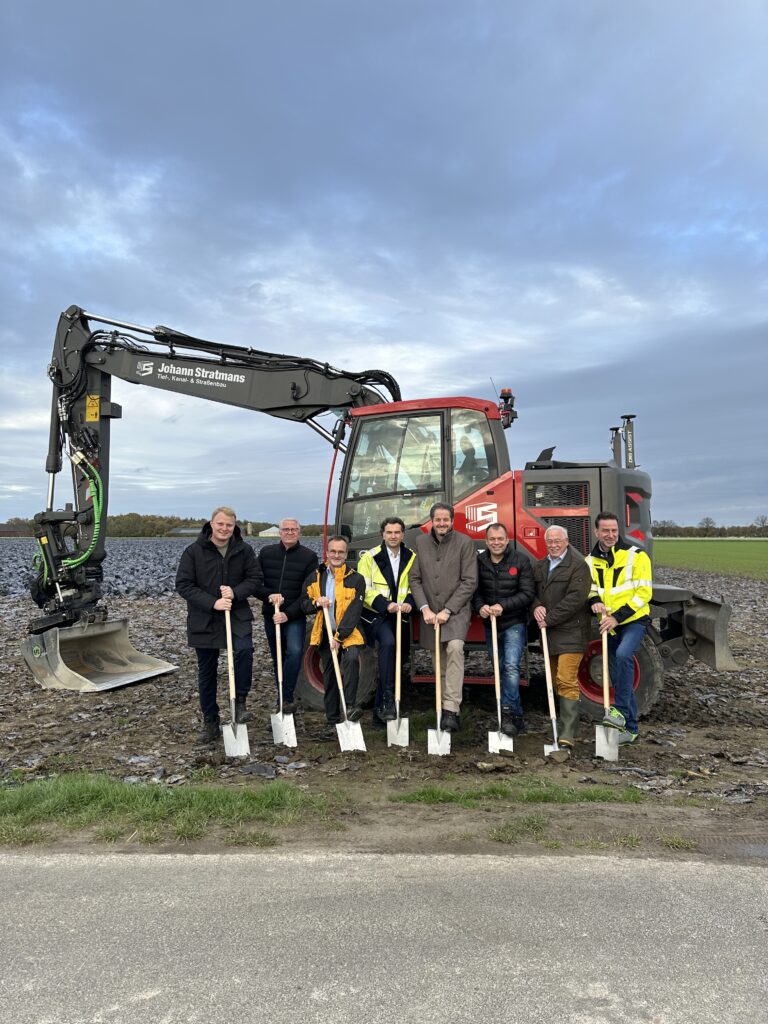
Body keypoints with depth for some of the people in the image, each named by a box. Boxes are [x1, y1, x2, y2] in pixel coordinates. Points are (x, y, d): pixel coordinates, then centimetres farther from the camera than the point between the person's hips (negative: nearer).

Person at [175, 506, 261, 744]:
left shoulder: (244, 550, 0)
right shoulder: (193, 551, -6)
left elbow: (255, 579, 2)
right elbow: (183, 585, -9)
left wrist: (235, 592, -18)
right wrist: (212, 603, -19)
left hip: (237, 617, 0)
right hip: (204, 621, 0)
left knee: (244, 650, -27)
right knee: (206, 674, 9)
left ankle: (239, 702, -7)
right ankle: (210, 724, 25)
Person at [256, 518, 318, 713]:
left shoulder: (309, 556, -5)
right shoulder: (266, 553, 4)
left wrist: (288, 614, -18)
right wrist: (269, 595, -17)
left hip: (295, 616, -3)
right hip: (271, 615, 4)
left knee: (295, 651, -23)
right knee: (277, 659, 12)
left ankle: (286, 698, -13)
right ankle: (283, 699, 26)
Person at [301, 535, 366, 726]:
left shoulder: (356, 579, -4)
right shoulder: (315, 577, 7)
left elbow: (354, 612, -11)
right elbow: (304, 604, 11)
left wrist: (339, 637, -18)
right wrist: (316, 603, -13)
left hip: (347, 633, -3)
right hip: (325, 634, 4)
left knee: (352, 658, -32)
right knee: (329, 677, 10)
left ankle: (350, 705, -27)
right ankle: (333, 719, 23)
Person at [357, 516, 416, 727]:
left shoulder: (411, 558, 8)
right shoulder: (370, 557, -4)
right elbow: (365, 590, -8)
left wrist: (409, 602, -9)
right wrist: (385, 604, -22)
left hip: (400, 615, 5)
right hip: (376, 614, -5)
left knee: (393, 660, 8)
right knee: (388, 643, -32)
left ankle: (380, 710, 20)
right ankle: (388, 699, -25)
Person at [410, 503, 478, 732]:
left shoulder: (464, 543, -4)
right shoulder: (421, 543, 6)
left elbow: (469, 581, -9)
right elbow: (415, 579, 5)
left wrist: (447, 611, -13)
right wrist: (425, 609, -8)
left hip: (457, 610, -4)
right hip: (431, 613, 4)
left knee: (455, 647, -26)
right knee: (439, 660, 7)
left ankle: (451, 710, -26)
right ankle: (442, 706, 21)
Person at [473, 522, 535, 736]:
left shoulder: (521, 561, -8)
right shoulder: (479, 562, -1)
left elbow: (527, 593, -11)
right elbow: (474, 590, 2)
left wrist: (503, 606, -21)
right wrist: (480, 607, -18)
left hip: (514, 623, -4)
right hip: (491, 624, 4)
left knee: (511, 666, -20)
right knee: (500, 670, 12)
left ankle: (508, 713, -11)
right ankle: (517, 716, 28)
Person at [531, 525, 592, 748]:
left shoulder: (578, 565, -8)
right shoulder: (539, 566, 16)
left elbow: (576, 598, -16)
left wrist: (549, 618, -15)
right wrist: (536, 606, -7)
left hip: (570, 632, -7)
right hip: (548, 632, 8)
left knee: (566, 681, -12)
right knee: (556, 681, 14)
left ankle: (567, 736, -10)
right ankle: (569, 727, 27)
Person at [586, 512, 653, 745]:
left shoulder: (635, 555, -9)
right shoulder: (590, 560, 6)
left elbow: (644, 592, -13)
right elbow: (589, 589, 13)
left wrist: (618, 616, -21)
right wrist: (594, 601, -12)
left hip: (633, 620, -5)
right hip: (609, 626, 5)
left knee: (623, 654, -32)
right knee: (618, 677, 9)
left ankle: (620, 711, -20)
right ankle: (630, 729, 20)